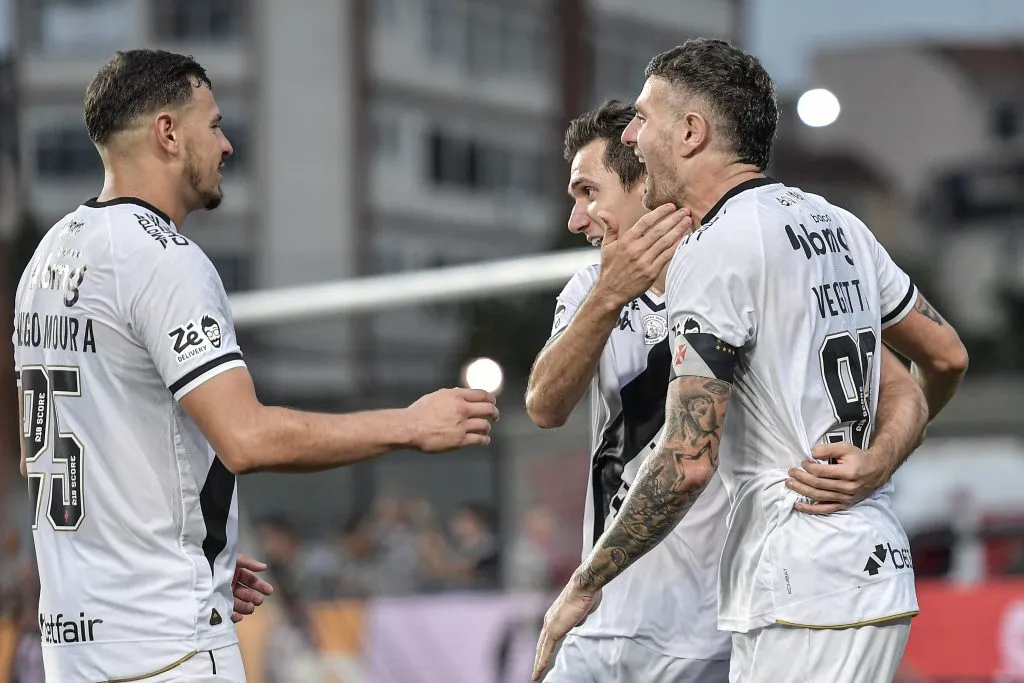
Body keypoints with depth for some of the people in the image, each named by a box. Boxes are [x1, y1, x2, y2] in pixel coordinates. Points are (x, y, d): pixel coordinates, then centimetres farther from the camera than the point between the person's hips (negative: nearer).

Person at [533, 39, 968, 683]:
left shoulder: (713, 252, -13)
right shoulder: (839, 224, 13)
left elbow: (689, 462, -20)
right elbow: (947, 355, 23)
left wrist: (585, 586, -10)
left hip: (809, 599, -9)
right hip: (881, 569, 9)